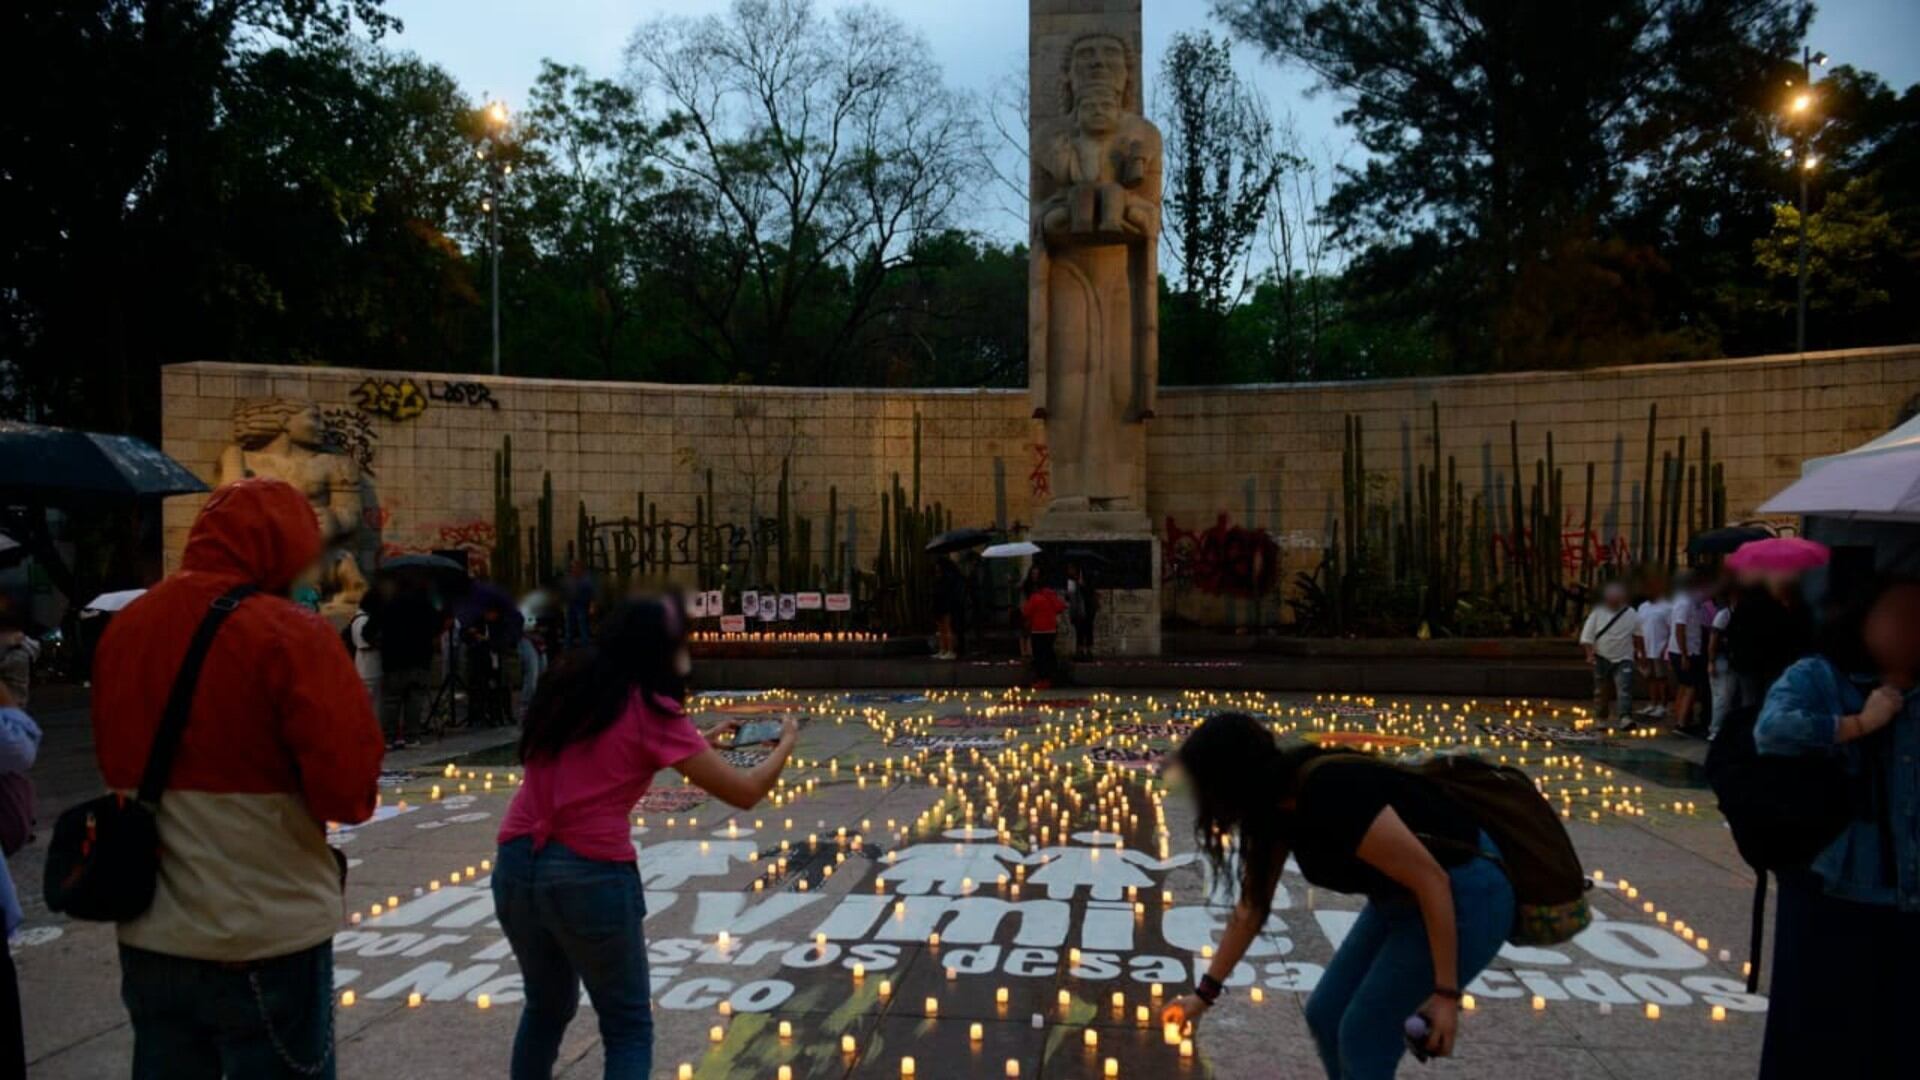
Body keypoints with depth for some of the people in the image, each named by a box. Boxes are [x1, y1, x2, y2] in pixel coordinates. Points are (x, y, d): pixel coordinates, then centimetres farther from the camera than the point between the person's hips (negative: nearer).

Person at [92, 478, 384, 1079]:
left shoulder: (123, 630, 4)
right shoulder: (290, 635, -17)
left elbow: (117, 766, 13)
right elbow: (349, 789, -19)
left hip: (149, 941, 6)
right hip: (266, 944, -6)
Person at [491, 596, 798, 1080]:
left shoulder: (567, 686, 10)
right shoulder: (652, 711, -7)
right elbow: (744, 792, -6)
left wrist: (697, 744, 23)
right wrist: (786, 742, 12)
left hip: (516, 866, 6)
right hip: (590, 877, -6)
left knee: (547, 1005, 28)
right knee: (628, 1029, 12)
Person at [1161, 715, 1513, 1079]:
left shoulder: (1333, 795, -31)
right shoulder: (1275, 799, -4)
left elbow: (1431, 881, -25)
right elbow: (1253, 905, 8)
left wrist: (1446, 994, -20)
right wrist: (1205, 992, 14)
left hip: (1464, 894, -8)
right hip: (1402, 898, 8)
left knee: (1361, 1033, -4)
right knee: (1326, 1015, 9)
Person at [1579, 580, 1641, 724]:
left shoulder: (1631, 614, 2)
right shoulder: (1597, 614, -3)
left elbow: (1638, 636, 12)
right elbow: (1587, 636, -6)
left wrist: (1641, 653, 14)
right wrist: (1590, 654, -17)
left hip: (1623, 659, 0)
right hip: (1602, 659, 1)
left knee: (1624, 689, -15)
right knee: (1601, 691, 9)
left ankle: (1625, 717, -24)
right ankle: (1600, 718, 21)